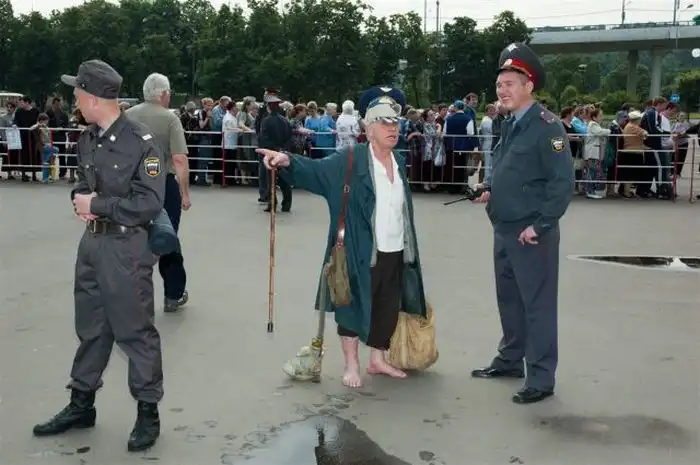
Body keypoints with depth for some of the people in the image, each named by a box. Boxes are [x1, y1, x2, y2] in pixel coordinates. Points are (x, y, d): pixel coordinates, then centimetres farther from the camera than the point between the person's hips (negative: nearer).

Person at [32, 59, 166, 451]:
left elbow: (149, 204, -19)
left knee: (135, 331, 2)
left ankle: (148, 412, 16)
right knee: (91, 327, 18)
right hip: (92, 243, 8)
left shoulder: (141, 142, -15)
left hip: (127, 247, -7)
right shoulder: (88, 139, 8)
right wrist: (80, 200, -3)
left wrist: (96, 206, -15)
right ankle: (81, 406, 32)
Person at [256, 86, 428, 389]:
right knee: (354, 304, 6)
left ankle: (377, 360, 32)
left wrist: (409, 248, 14)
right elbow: (315, 168, -19)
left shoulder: (400, 162, 9)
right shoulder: (350, 160, -8)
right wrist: (287, 161, -38)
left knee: (388, 308, 14)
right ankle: (351, 365, 20)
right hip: (361, 253, -6)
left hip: (395, 252, 6)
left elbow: (403, 208, 14)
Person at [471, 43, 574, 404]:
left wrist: (540, 225, -21)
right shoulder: (508, 125, 12)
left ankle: (541, 378, 8)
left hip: (531, 233, -9)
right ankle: (510, 359, 33)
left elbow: (563, 181, -20)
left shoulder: (546, 126, -15)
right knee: (508, 299, 18)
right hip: (503, 230, 9)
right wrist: (489, 188, 4)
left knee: (537, 304, 0)